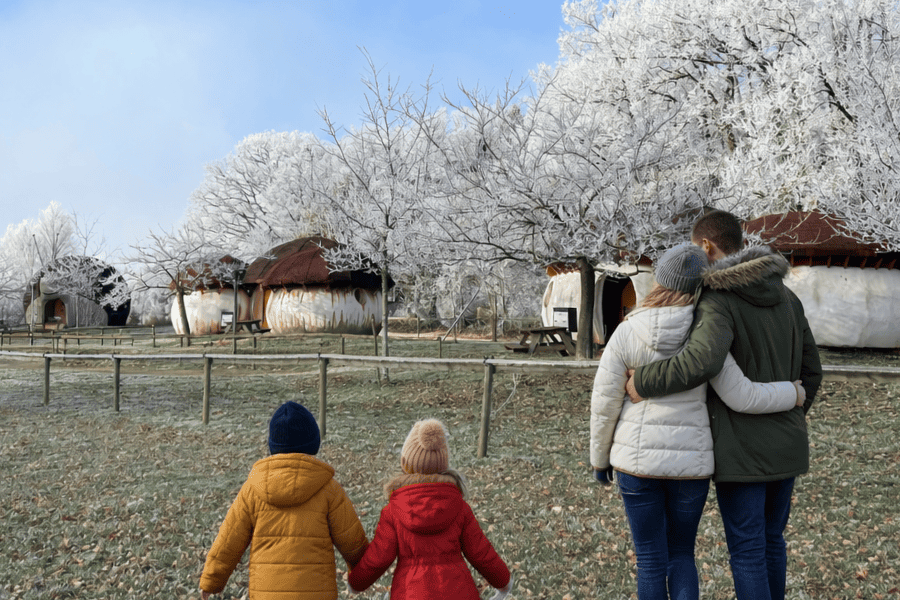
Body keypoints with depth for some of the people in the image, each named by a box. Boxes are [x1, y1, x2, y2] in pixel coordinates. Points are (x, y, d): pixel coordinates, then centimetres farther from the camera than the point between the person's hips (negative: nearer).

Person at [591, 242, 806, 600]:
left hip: (638, 460, -1)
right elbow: (742, 398, -10)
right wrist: (794, 394, 9)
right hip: (689, 462, 1)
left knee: (651, 562, 13)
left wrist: (600, 457, 10)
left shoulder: (626, 333, -10)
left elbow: (605, 402, -6)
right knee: (680, 554, 21)